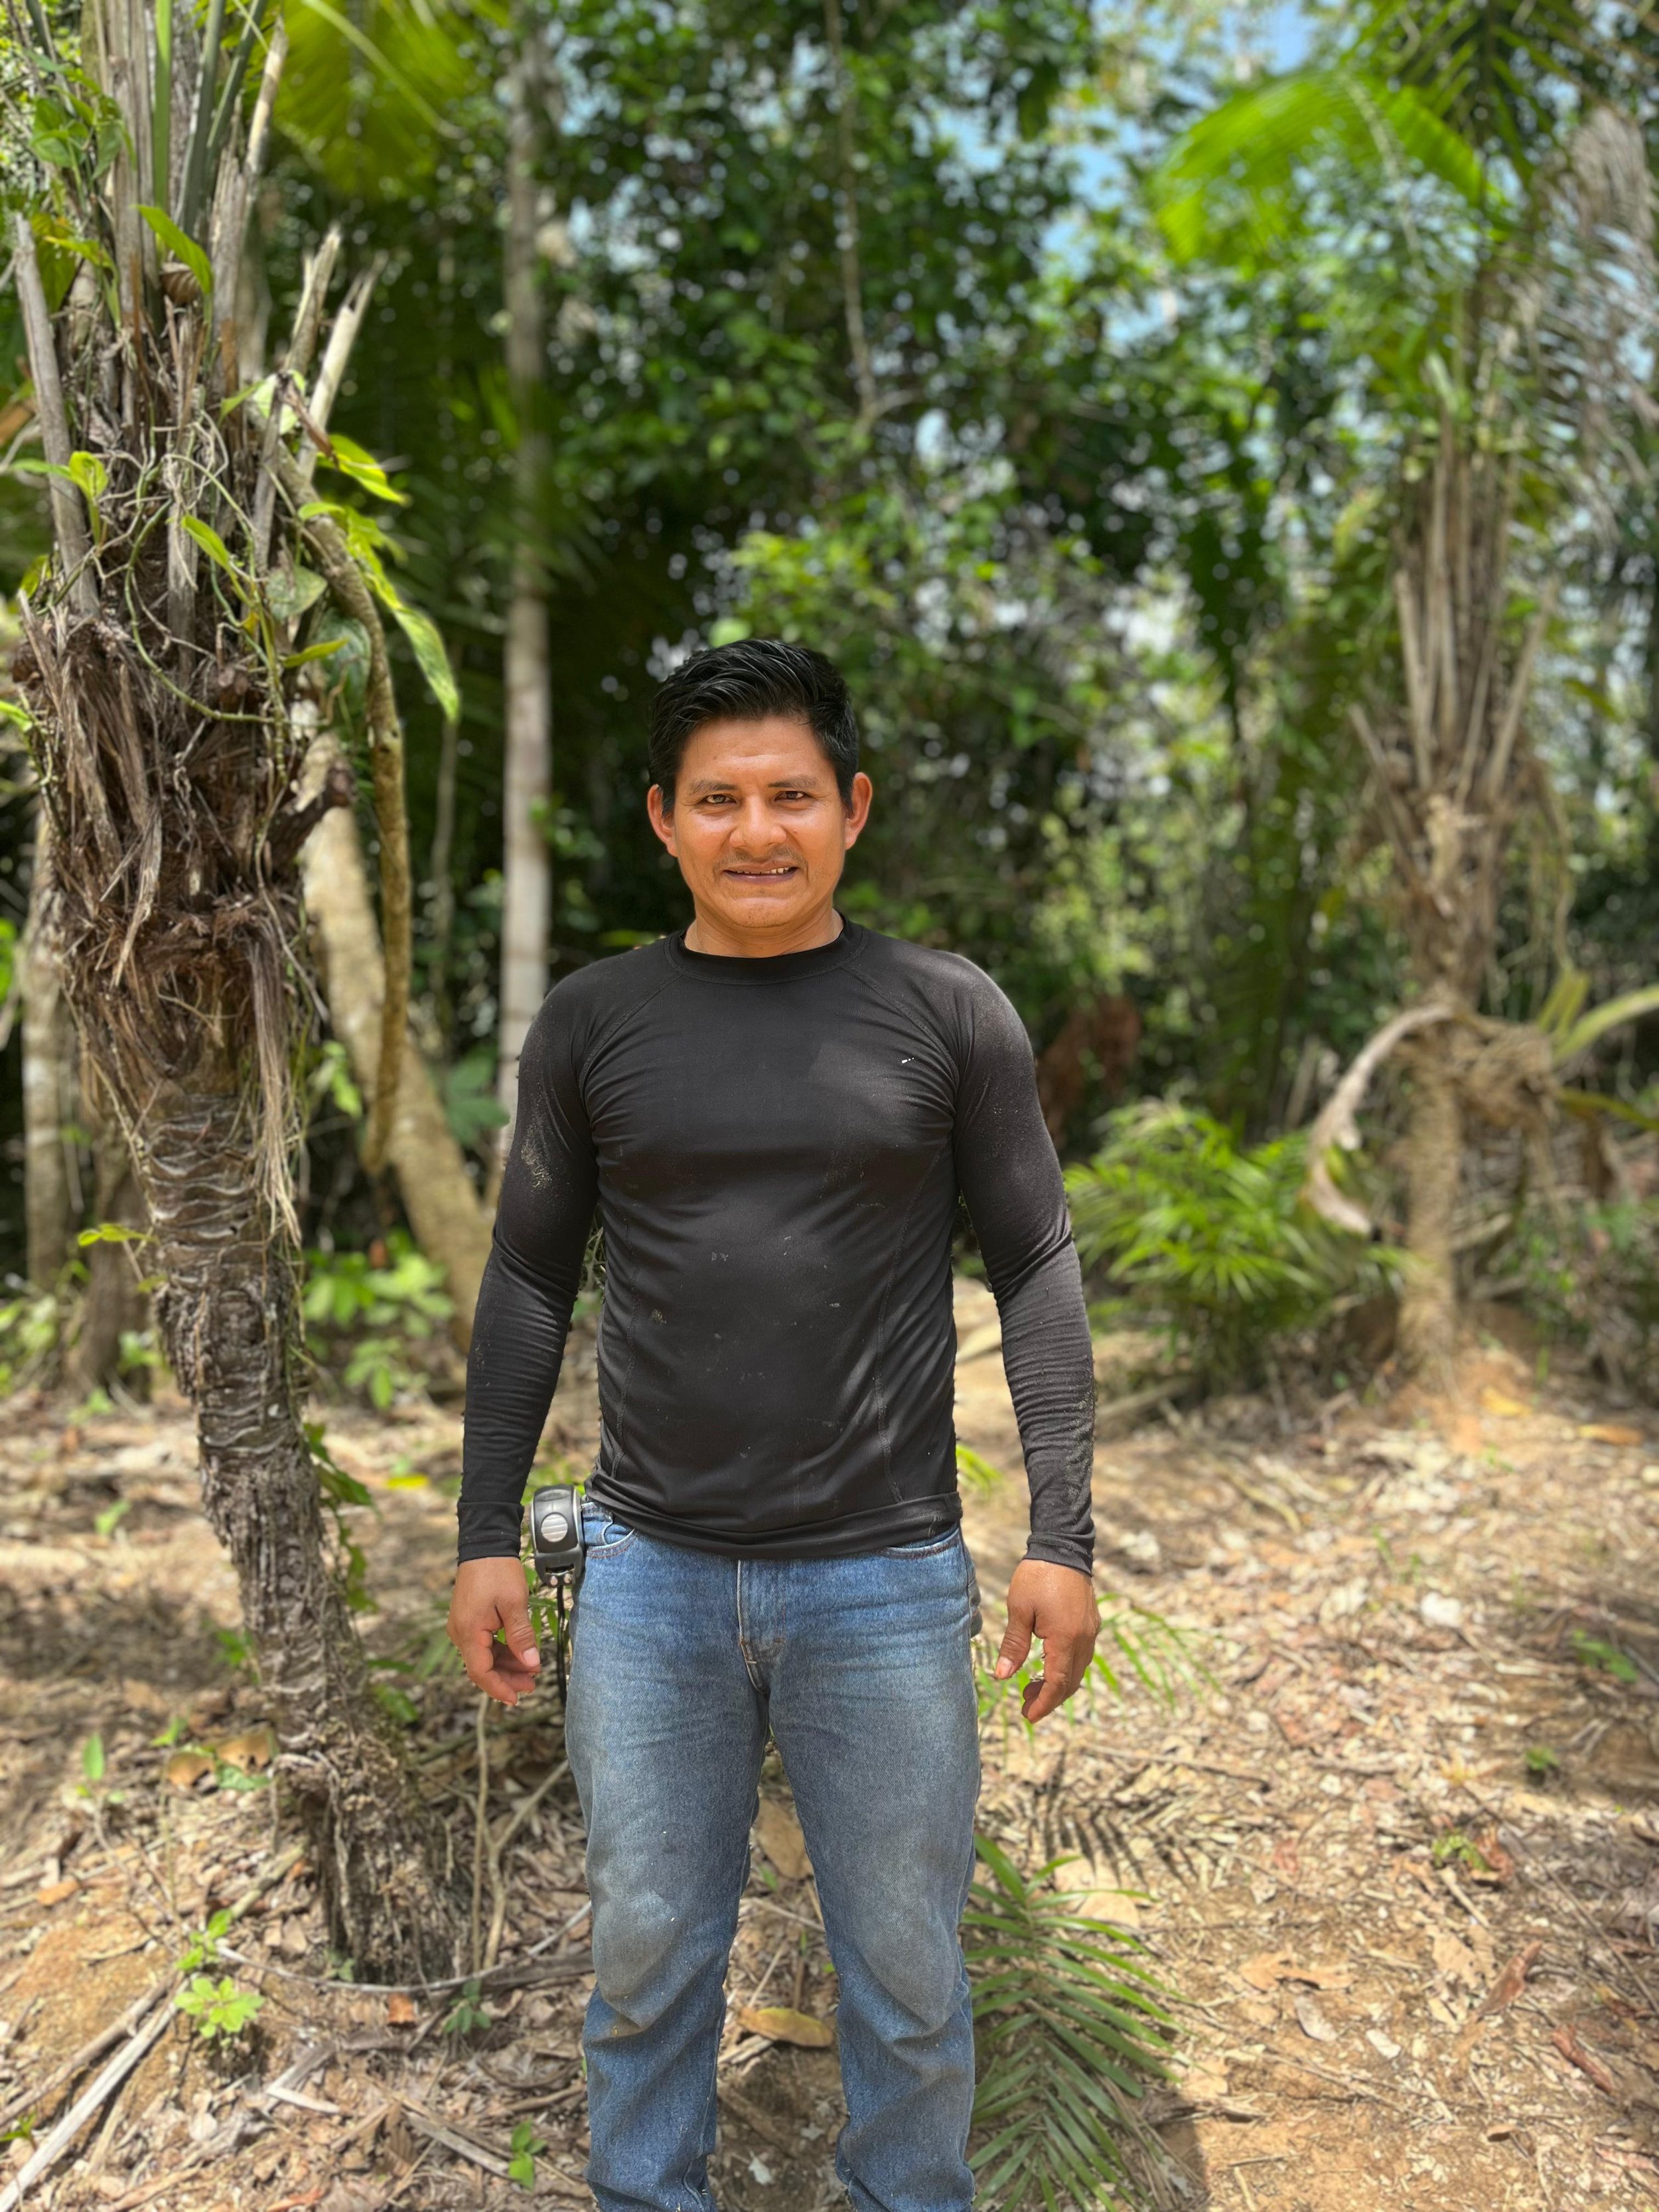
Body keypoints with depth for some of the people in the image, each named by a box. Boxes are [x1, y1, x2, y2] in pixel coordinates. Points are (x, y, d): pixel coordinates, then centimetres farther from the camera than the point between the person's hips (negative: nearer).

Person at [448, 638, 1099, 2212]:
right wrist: (486, 1536, 5)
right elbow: (529, 1282, 7)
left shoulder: (949, 1016, -3)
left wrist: (1063, 1536, -4)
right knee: (647, 1953, 17)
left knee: (905, 1970, 14)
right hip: (650, 1574, 2)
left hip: (886, 1581, -1)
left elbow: (1035, 1272, 0)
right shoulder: (591, 1023, 2)